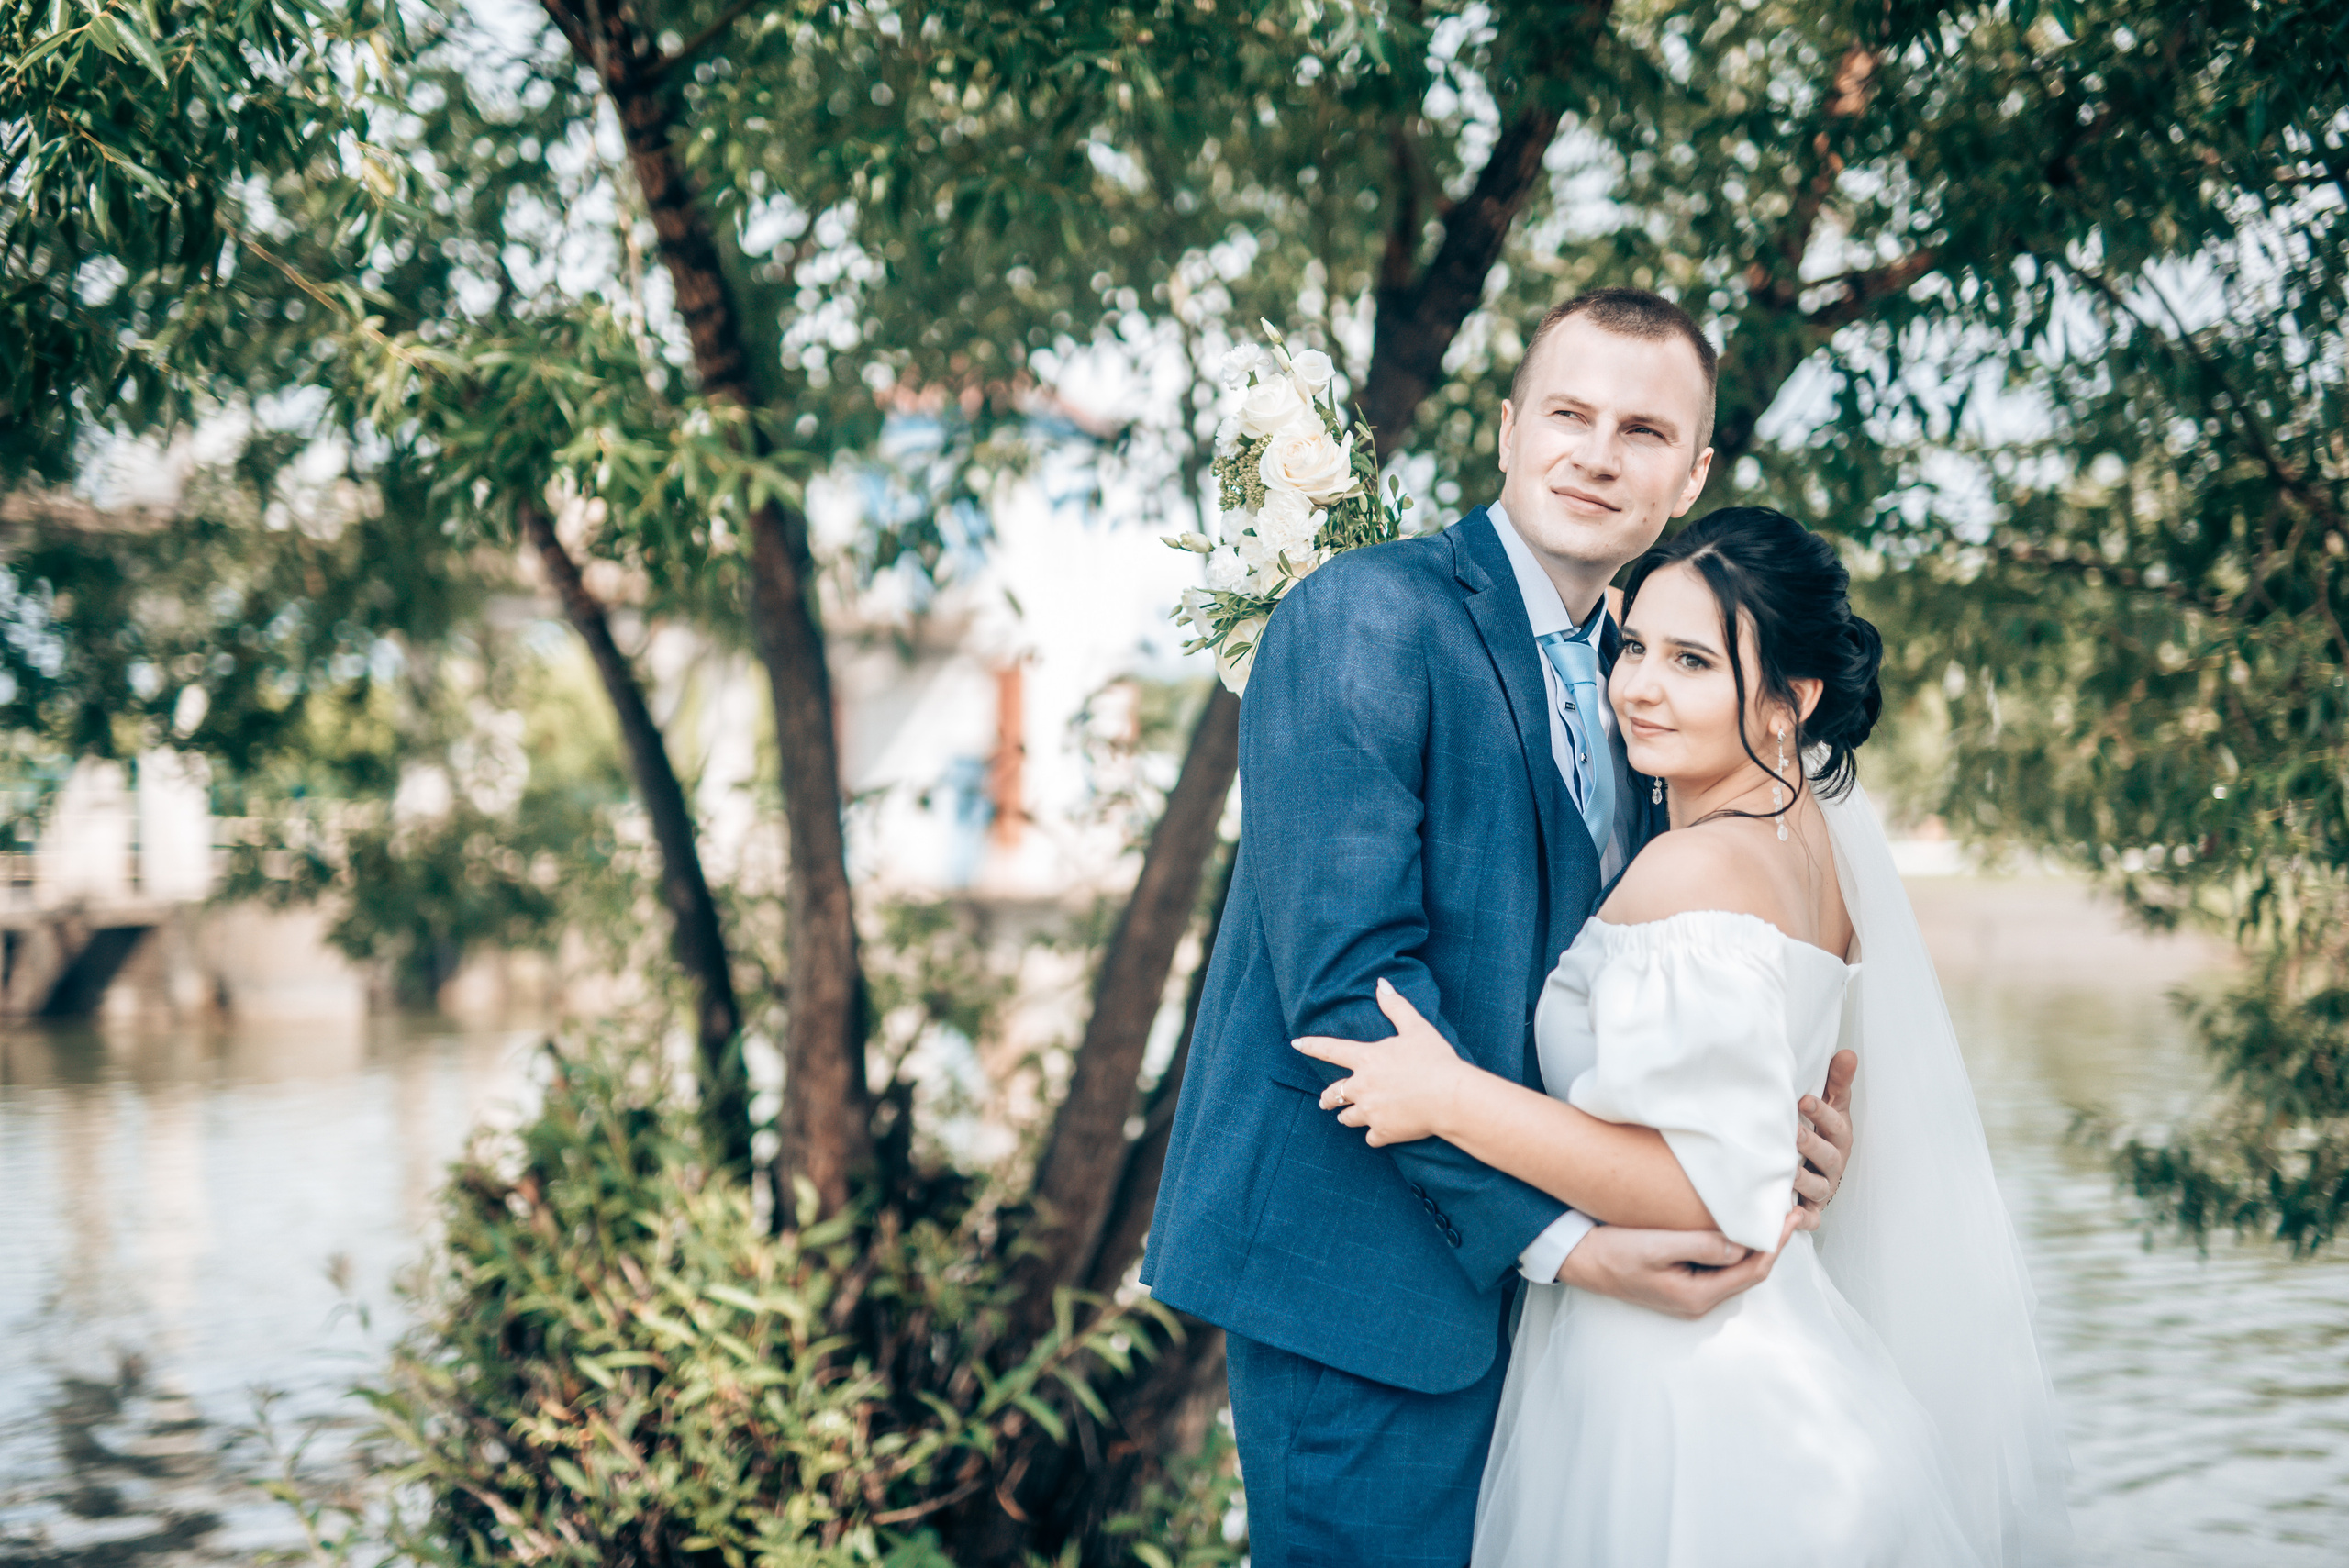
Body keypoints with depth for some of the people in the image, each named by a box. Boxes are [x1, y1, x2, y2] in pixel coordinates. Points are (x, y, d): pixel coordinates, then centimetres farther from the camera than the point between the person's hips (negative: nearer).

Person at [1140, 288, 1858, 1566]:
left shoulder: (1629, 672, 13)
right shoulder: (1366, 618, -13)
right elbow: (1348, 981, -21)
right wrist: (1552, 1235, -22)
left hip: (1504, 1263, 8)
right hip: (1361, 1264, -8)